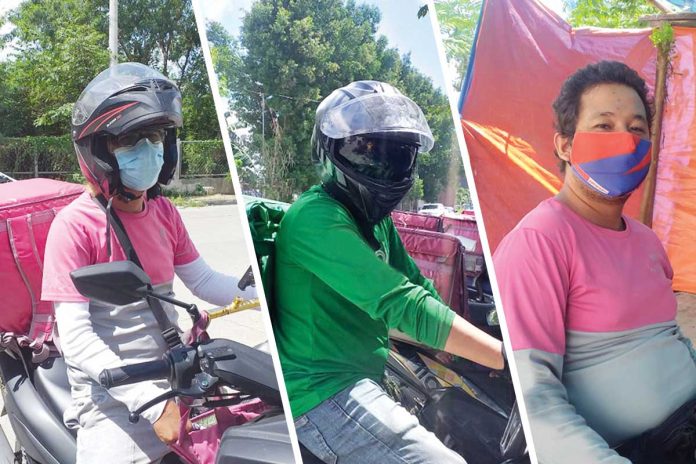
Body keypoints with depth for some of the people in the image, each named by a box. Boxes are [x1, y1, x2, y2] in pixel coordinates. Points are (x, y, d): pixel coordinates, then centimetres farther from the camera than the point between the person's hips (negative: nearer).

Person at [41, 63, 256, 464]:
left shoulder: (165, 212, 5)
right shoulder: (76, 225, -15)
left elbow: (204, 281, 8)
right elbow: (76, 337, -18)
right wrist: (152, 400, -25)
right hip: (112, 392, -6)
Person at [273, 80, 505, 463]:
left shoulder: (375, 218, 12)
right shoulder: (316, 219, -19)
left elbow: (420, 290, 11)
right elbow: (405, 306, -26)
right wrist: (508, 357, -25)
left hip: (365, 377, 9)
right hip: (325, 393, -9)